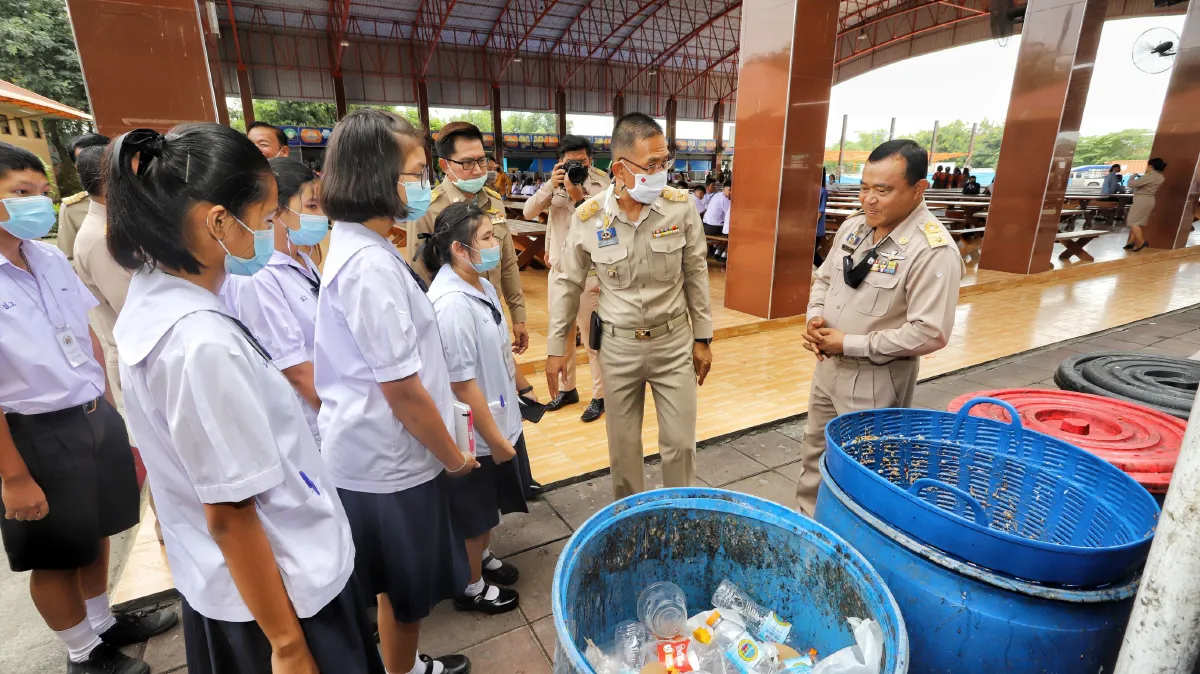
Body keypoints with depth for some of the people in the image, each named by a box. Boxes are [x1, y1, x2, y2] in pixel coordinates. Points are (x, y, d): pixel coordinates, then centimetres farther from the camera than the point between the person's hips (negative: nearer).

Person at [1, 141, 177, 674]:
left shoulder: (51, 258, 1)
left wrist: (108, 406, 13)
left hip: (96, 417, 6)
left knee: (96, 534, 23)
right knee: (57, 555, 15)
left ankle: (103, 623, 46)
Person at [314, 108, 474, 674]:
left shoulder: (353, 245, 5)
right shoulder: (371, 264, -26)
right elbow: (402, 390, -25)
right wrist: (452, 456, -10)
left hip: (372, 450, 9)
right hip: (390, 459, -9)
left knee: (400, 584, 27)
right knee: (408, 590, 14)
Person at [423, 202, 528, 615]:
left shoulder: (482, 285, -1)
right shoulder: (452, 303, -28)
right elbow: (463, 384, -25)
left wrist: (504, 430, 15)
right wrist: (495, 440, -16)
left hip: (501, 419, 8)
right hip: (475, 436, -8)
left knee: (489, 507, 27)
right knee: (473, 514, 16)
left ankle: (483, 558, 52)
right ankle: (472, 587, 40)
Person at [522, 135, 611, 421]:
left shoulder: (602, 185, -7)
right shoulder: (556, 184, 7)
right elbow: (528, 212, -3)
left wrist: (579, 196, -25)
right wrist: (551, 186, -15)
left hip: (589, 274, -5)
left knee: (592, 337, 1)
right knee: (561, 334, 16)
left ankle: (600, 396, 15)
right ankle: (566, 388, 32)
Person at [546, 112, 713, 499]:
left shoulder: (681, 207, -10)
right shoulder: (588, 217, -11)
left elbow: (696, 274, 1)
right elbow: (567, 282, 1)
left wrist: (702, 337, 4)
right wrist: (556, 346, 3)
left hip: (674, 342, 0)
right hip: (618, 346, 0)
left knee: (680, 442, 9)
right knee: (623, 445, 14)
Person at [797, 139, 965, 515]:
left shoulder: (933, 250, -20)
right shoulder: (853, 227, 2)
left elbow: (929, 333, -24)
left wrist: (850, 344, -20)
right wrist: (815, 318, -6)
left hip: (876, 380, -7)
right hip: (828, 366, 8)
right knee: (814, 457, 21)